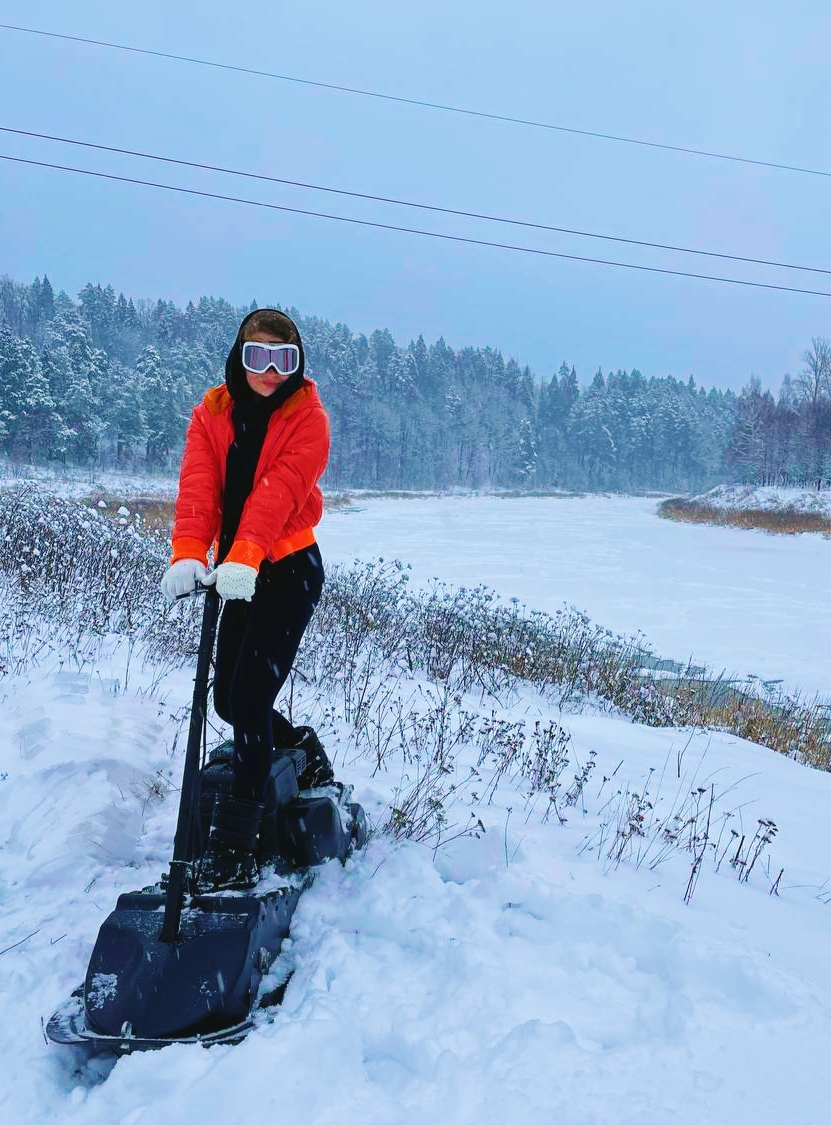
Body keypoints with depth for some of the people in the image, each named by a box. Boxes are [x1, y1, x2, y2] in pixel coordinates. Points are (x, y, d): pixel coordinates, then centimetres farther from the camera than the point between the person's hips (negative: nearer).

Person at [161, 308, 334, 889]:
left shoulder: (308, 418, -8)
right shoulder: (212, 414, 5)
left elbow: (279, 491, -24)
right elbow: (198, 488, -12)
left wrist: (243, 558, -39)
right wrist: (188, 554, -30)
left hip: (290, 569, -6)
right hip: (239, 573, 6)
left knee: (249, 696, -15)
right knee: (227, 698, 11)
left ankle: (234, 847, -8)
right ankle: (303, 747, 40)